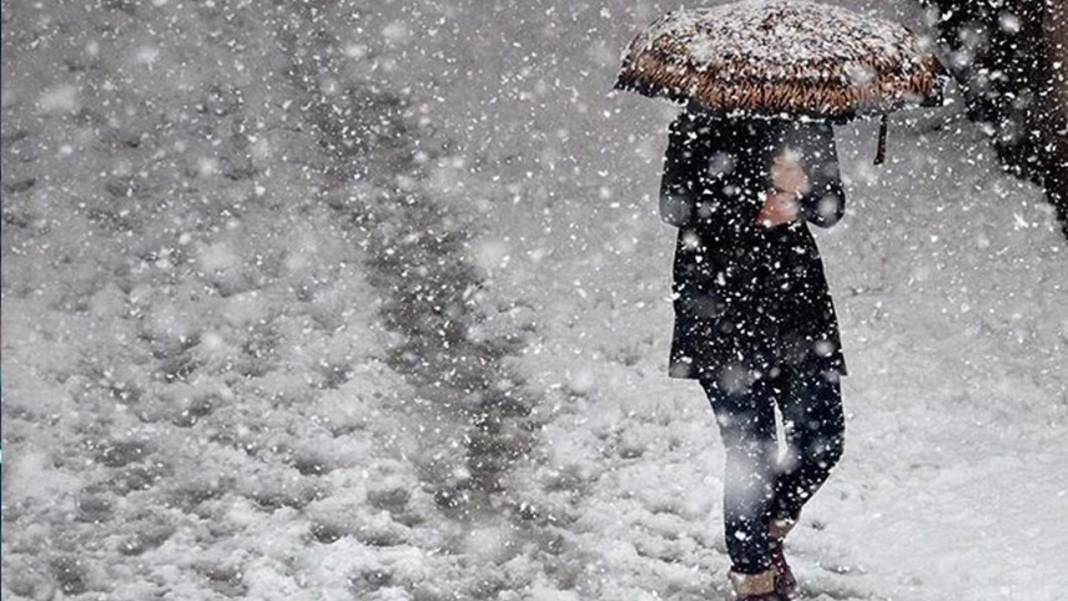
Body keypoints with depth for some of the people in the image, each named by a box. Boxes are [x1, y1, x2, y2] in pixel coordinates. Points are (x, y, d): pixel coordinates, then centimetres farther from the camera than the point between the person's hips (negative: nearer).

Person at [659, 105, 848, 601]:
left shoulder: (807, 121, 10)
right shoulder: (701, 123, -3)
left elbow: (833, 207, 7)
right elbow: (674, 206, -9)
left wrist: (801, 189, -15)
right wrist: (754, 213, -16)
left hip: (798, 292, 5)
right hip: (720, 304, -4)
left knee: (823, 438, 1)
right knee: (750, 449, -3)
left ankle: (768, 530, 29)